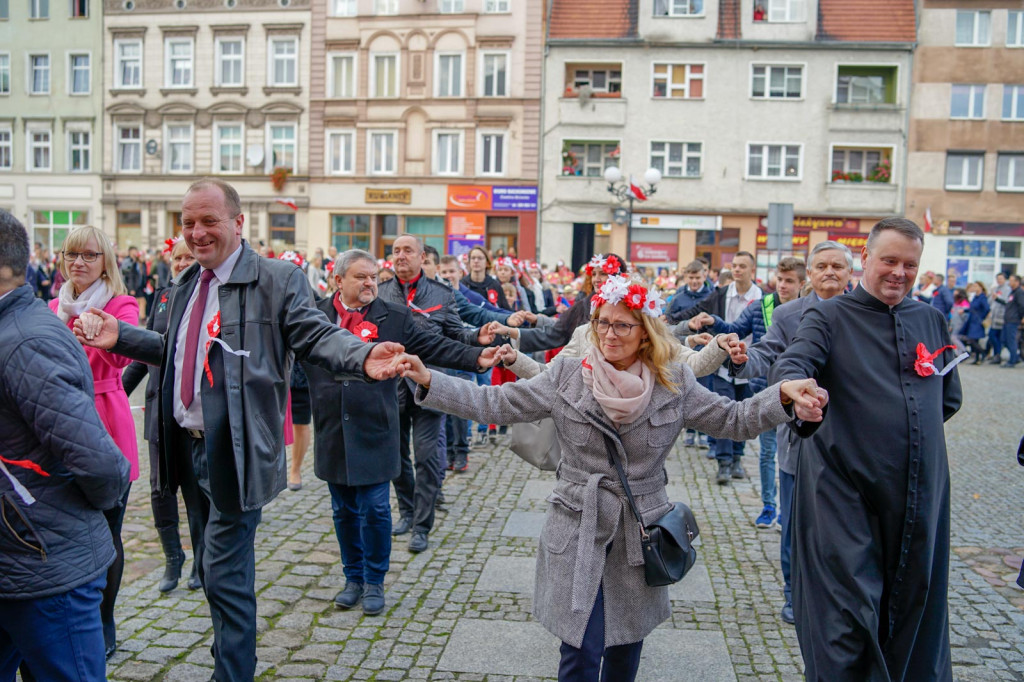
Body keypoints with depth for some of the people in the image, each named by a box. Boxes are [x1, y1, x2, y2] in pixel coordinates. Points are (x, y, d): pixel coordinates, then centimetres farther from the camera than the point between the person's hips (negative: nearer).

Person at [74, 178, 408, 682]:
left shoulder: (277, 279, -10)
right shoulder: (188, 282, 13)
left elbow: (317, 336, -19)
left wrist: (363, 358, -37)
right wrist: (119, 337, 10)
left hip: (232, 453, -8)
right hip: (188, 447, 8)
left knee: (226, 574, -3)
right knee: (213, 569, 21)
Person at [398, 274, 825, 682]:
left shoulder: (674, 386, -3)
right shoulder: (566, 376, -6)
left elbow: (734, 420, -2)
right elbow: (494, 403, -8)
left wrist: (783, 396, -20)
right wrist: (428, 382, -18)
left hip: (640, 535, 2)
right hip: (577, 532, -1)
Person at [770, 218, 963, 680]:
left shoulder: (931, 320, 13)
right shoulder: (829, 317, -1)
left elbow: (950, 397, 22)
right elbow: (792, 364, -20)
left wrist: (906, 429, 9)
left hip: (920, 493, 5)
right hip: (846, 490, -5)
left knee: (914, 604, 15)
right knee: (849, 611, -5)